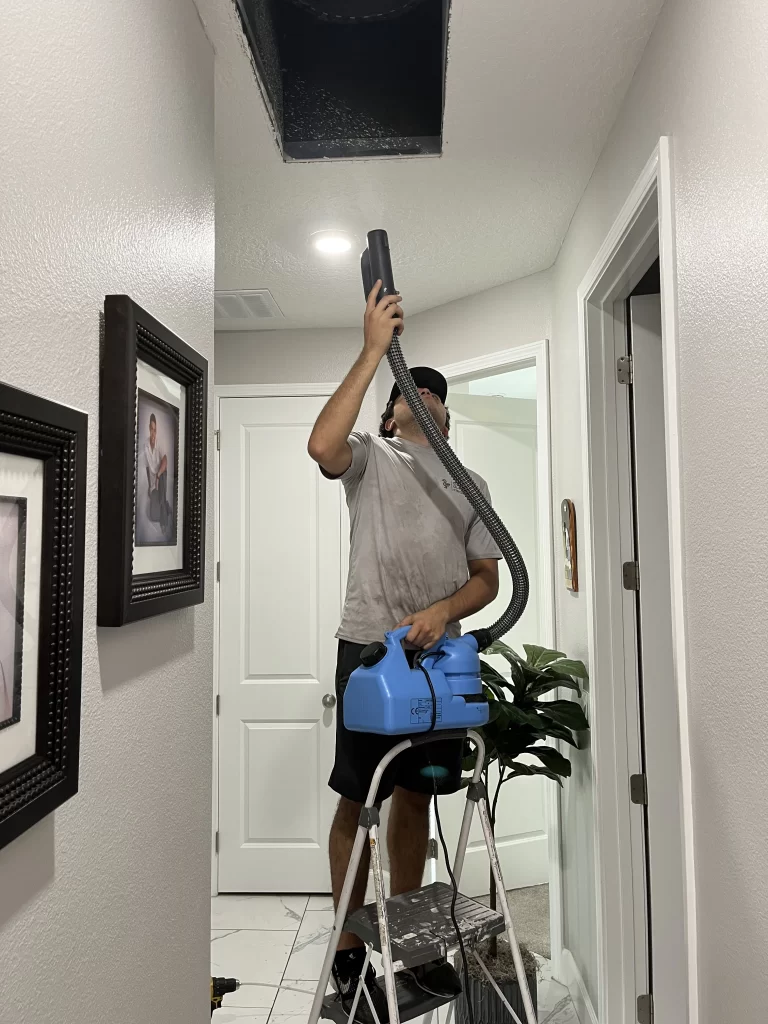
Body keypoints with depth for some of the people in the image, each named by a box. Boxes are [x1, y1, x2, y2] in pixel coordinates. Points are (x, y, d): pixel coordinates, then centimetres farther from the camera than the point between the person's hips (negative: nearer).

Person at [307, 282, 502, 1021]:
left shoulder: (470, 483, 15)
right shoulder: (369, 456, 3)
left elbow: (487, 578, 10)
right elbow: (321, 445, -21)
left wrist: (442, 611, -12)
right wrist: (374, 348, -17)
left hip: (437, 654, 4)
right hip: (370, 650, -4)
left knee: (415, 796, 14)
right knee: (358, 800, 4)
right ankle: (349, 953, 20)